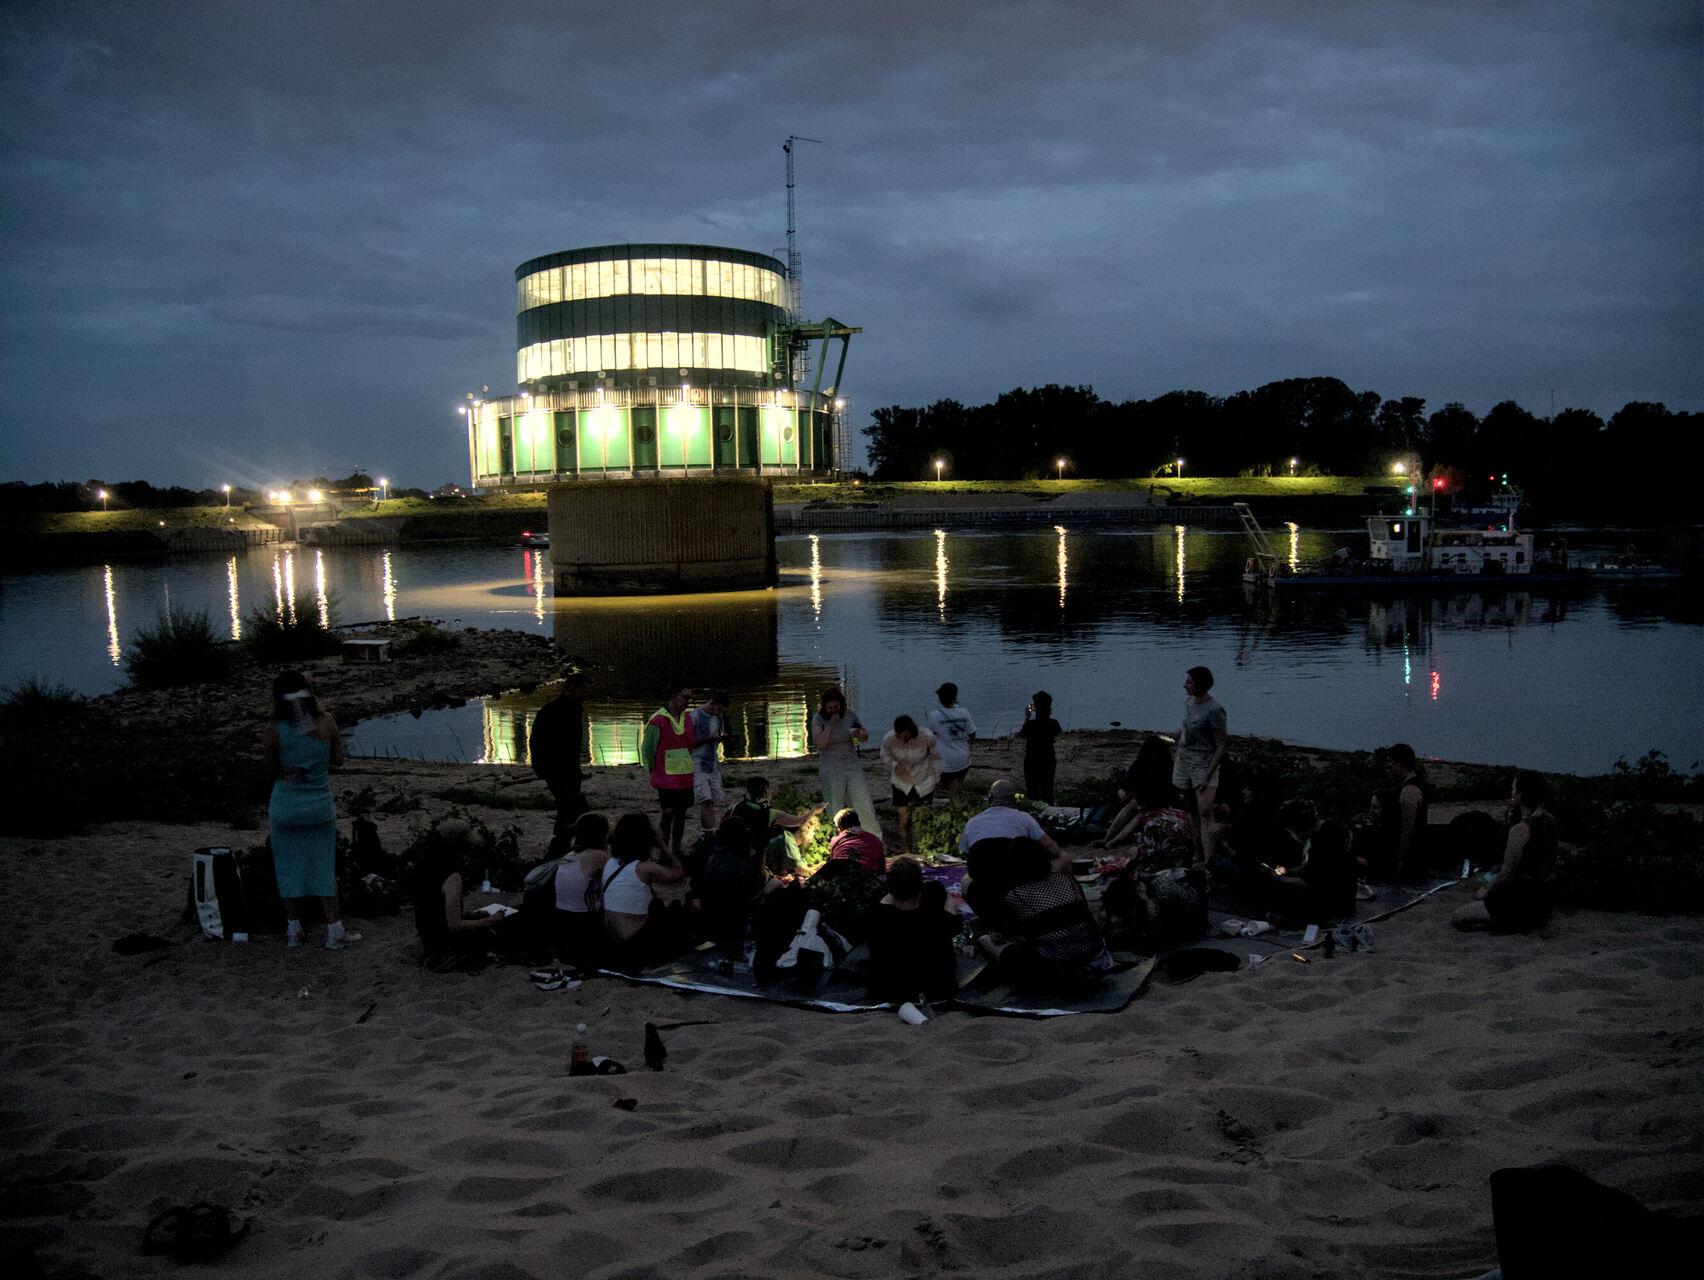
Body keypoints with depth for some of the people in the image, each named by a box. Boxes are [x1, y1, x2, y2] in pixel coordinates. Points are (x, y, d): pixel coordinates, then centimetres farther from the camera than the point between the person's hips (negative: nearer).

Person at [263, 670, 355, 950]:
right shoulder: (326, 723, -8)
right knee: (324, 867, 10)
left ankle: (293, 931, 21)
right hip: (320, 804, 1)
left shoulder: (275, 731, -12)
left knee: (289, 867, 12)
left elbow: (272, 772, -5)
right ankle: (334, 931, 11)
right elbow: (338, 759, 3)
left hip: (286, 806, -1)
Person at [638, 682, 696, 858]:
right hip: (666, 778, -6)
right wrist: (653, 772, 0)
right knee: (668, 813, -7)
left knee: (681, 813, 9)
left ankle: (676, 850, 18)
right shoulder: (658, 720, -11)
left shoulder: (687, 719, 11)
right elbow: (646, 748, -6)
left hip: (685, 777, 6)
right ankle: (664, 852, 2)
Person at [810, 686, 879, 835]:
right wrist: (831, 724, -22)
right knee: (835, 808, 3)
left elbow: (866, 737, 11)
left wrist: (858, 733, -12)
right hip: (831, 768, -2)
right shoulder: (818, 719, -7)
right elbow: (819, 744, -20)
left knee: (863, 803, -1)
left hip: (852, 765, 2)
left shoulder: (850, 714, 1)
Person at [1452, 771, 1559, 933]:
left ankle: (1512, 924, -8)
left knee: (1456, 919, -1)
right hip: (1542, 899, 9)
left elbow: (1507, 875, -21)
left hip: (1522, 900, -9)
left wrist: (1486, 894, -3)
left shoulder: (1520, 830, -25)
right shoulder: (1549, 820, 1)